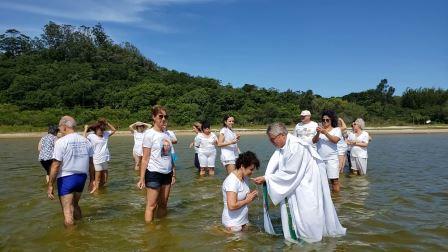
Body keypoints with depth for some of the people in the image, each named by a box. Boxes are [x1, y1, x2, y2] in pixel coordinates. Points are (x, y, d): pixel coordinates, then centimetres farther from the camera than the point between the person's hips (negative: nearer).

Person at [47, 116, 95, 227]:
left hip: (66, 177, -6)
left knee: (67, 210, 2)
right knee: (75, 204, 24)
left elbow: (55, 165, -15)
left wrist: (50, 185, -10)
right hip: (82, 177, 6)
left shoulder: (61, 142, -12)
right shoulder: (85, 141, 5)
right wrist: (92, 180, 18)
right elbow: (91, 163, 9)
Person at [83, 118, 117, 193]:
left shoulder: (106, 134, 8)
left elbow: (114, 130, 17)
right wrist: (86, 129, -15)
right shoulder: (91, 136, -7)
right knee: (97, 182, -1)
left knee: (104, 181, 14)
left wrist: (107, 123, 6)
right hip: (97, 161, -6)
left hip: (105, 160, 6)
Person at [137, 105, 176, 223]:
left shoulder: (167, 134, 9)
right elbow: (145, 158, -9)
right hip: (154, 173, -6)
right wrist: (142, 178, -11)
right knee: (152, 205, 1)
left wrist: (173, 173, 11)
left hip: (167, 173, 6)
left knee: (163, 204, 13)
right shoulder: (149, 134, -8)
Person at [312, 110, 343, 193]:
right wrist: (318, 133, -18)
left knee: (334, 180, -3)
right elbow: (314, 141, -1)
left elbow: (335, 140, -14)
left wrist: (325, 133, -24)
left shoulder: (336, 130, 4)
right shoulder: (320, 129, 11)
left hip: (331, 159, -3)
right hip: (320, 159, 3)